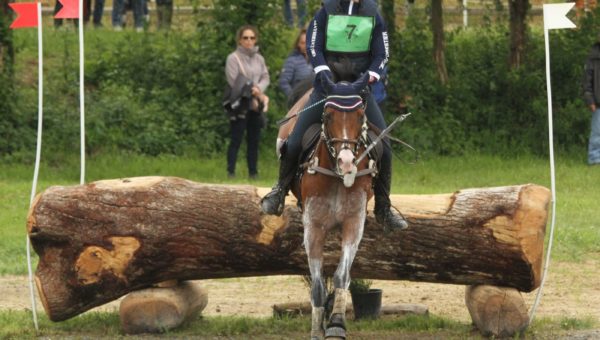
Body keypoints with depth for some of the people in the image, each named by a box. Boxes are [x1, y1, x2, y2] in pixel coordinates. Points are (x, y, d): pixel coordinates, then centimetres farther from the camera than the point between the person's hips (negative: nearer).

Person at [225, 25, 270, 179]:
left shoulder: (259, 59, 14)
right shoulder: (233, 58, -3)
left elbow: (266, 78, 8)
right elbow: (234, 83, -9)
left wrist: (258, 88, -14)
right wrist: (253, 95, -12)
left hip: (257, 106, 5)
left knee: (254, 140, 6)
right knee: (236, 140, -6)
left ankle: (253, 172, 10)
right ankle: (231, 171, -4)